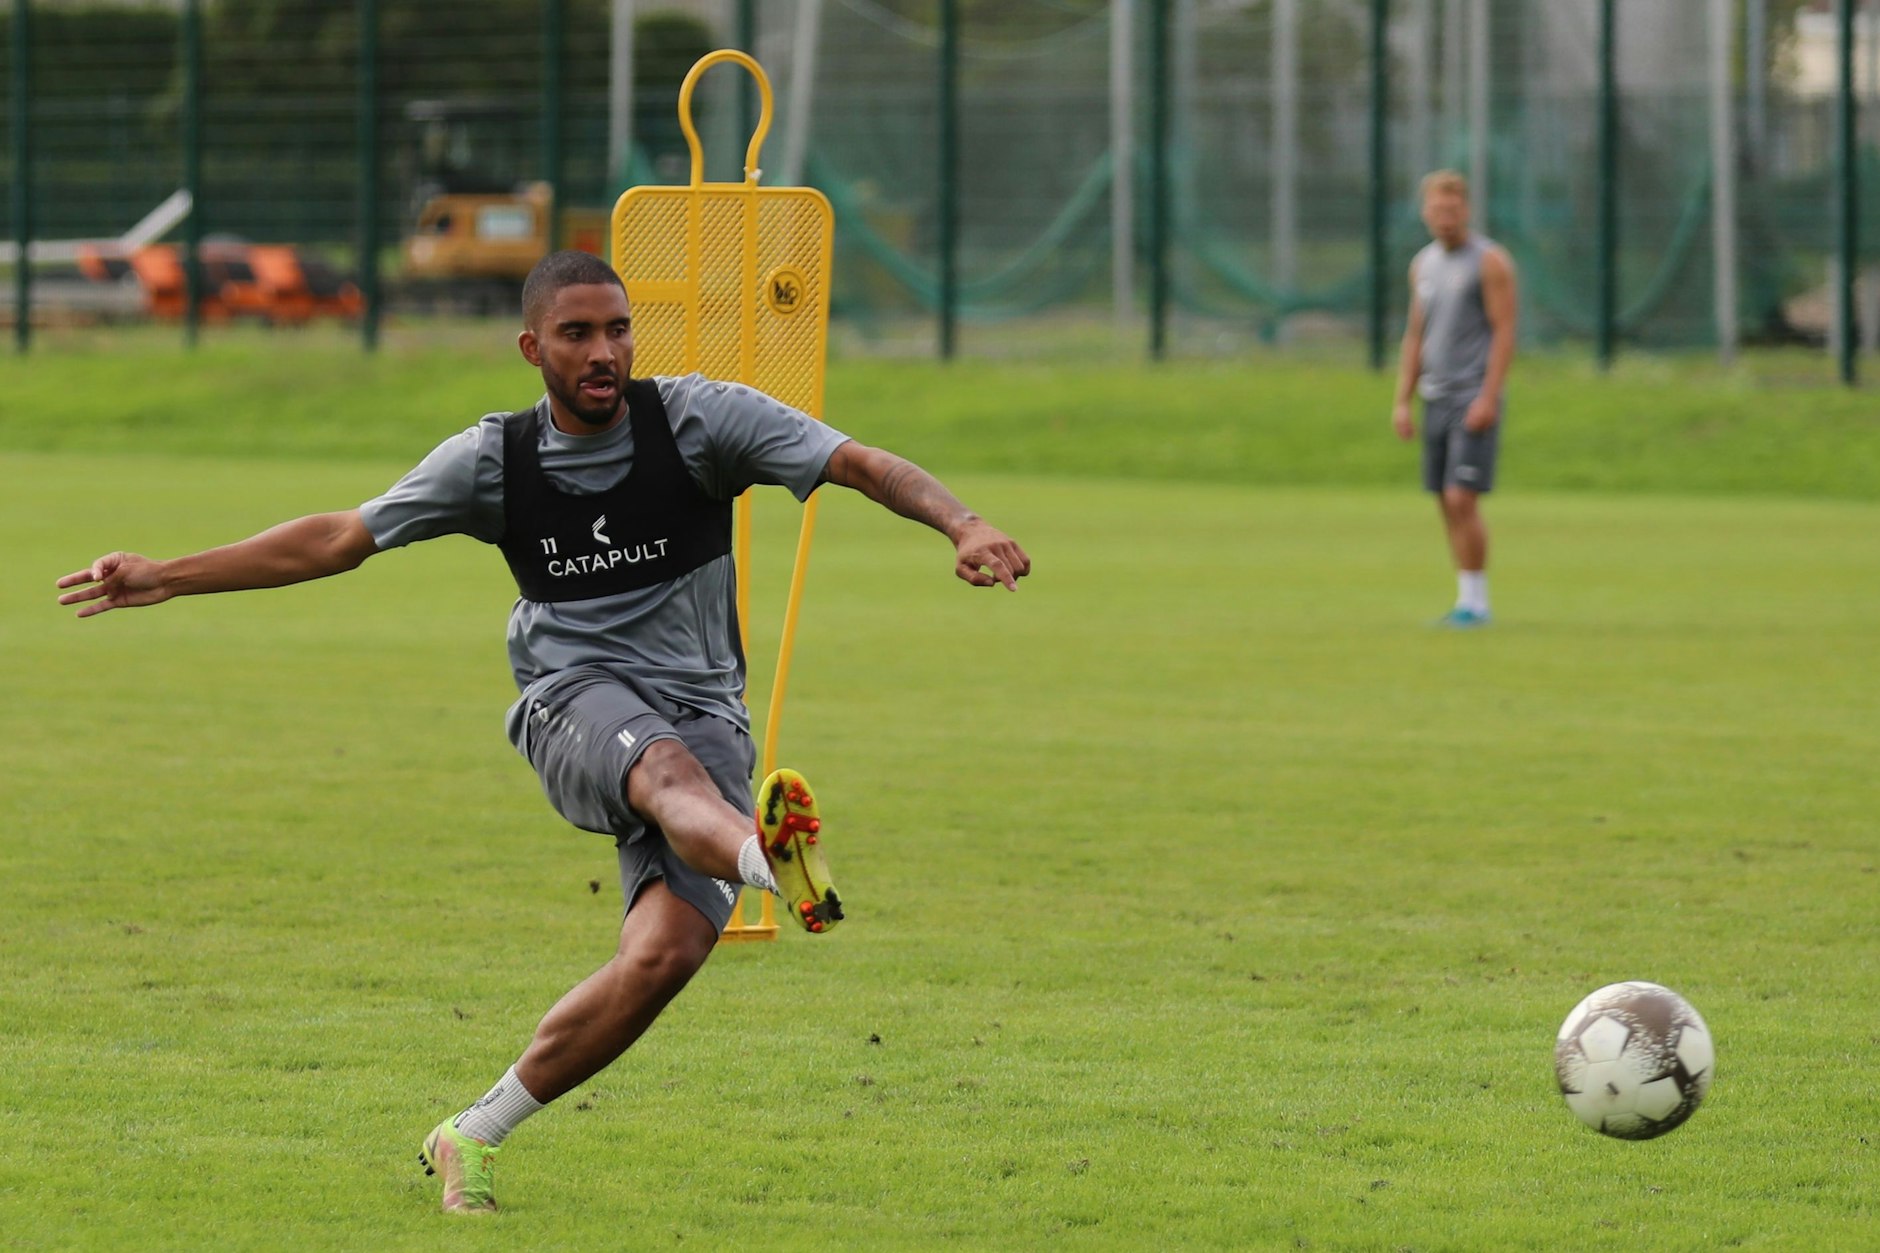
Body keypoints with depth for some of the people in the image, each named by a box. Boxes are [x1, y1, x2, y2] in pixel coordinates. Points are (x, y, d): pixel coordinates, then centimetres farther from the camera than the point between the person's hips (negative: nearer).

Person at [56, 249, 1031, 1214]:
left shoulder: (699, 418, -1)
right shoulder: (494, 460, 6)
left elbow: (859, 465, -10)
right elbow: (339, 539, 13)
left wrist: (961, 524, -30)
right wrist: (163, 579, 13)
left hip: (703, 710, 0)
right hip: (574, 701, 0)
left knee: (667, 953, -21)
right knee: (670, 767, -38)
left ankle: (473, 1138, -5)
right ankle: (769, 860, -76)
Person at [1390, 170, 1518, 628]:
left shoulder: (1490, 260, -6)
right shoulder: (1424, 264, 14)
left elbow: (1504, 332, -11)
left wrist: (1488, 398, -18)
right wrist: (1402, 401, 12)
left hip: (1474, 400, -7)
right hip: (1436, 397, 7)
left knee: (1462, 500, -13)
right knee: (1447, 505, 6)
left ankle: (1475, 601, -7)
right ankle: (1468, 601, 12)